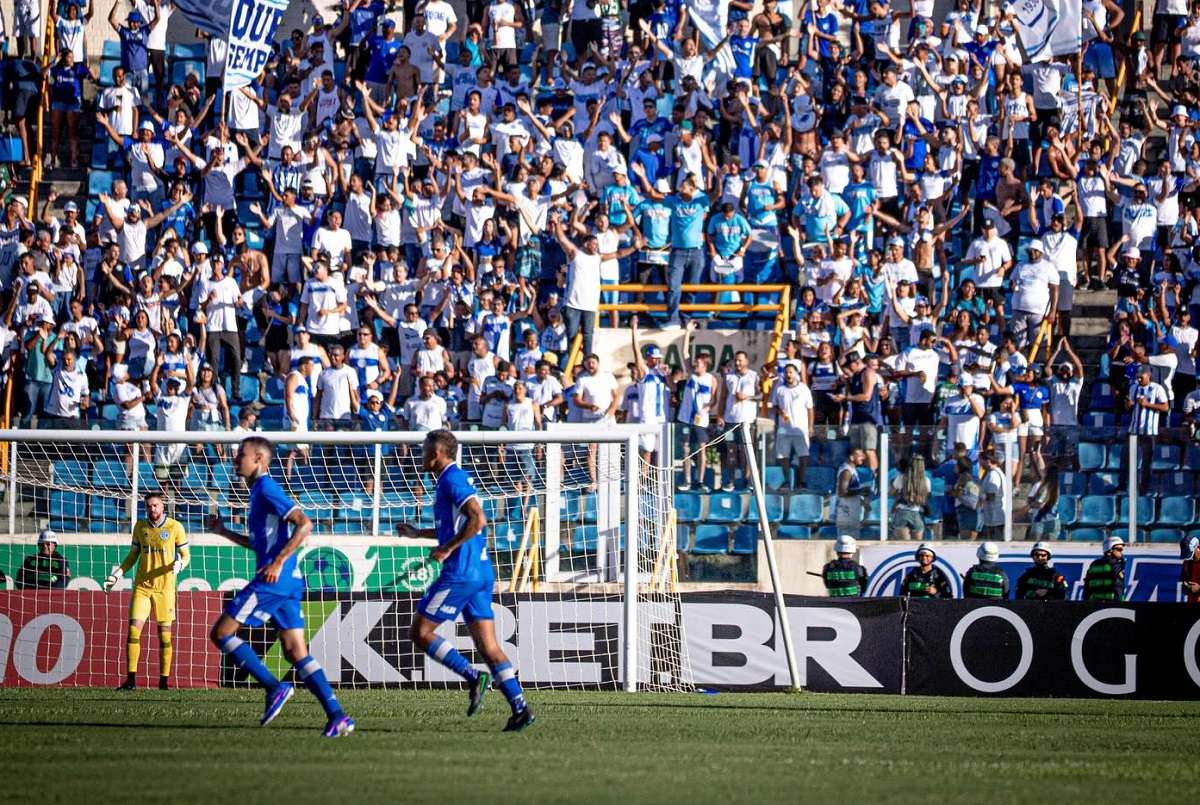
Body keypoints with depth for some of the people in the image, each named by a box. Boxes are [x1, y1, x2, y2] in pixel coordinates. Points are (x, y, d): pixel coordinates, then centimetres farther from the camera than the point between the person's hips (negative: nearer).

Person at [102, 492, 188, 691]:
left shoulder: (175, 527, -1)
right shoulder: (140, 526, 8)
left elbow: (185, 555, 3)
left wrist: (179, 565, -18)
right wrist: (118, 573, 5)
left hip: (165, 587, -2)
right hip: (141, 586, 2)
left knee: (164, 633, 0)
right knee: (133, 630, -9)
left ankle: (164, 681, 8)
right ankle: (131, 680, -7)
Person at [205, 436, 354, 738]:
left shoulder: (267, 489, -9)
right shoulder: (259, 491, 21)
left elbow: (304, 523, -20)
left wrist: (278, 562, -23)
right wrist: (223, 532, 27)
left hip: (274, 579, -10)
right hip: (288, 582, 10)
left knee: (221, 633, -4)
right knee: (296, 653, 5)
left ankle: (275, 687, -9)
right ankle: (337, 716, -4)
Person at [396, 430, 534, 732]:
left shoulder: (452, 480, -10)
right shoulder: (454, 478, 19)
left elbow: (477, 520, -23)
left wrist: (447, 549, -17)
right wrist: (419, 533, 34)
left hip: (460, 572, -10)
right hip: (482, 572, 10)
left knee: (420, 632, -2)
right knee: (488, 646, 5)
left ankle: (473, 677, -10)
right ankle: (520, 709, -3)